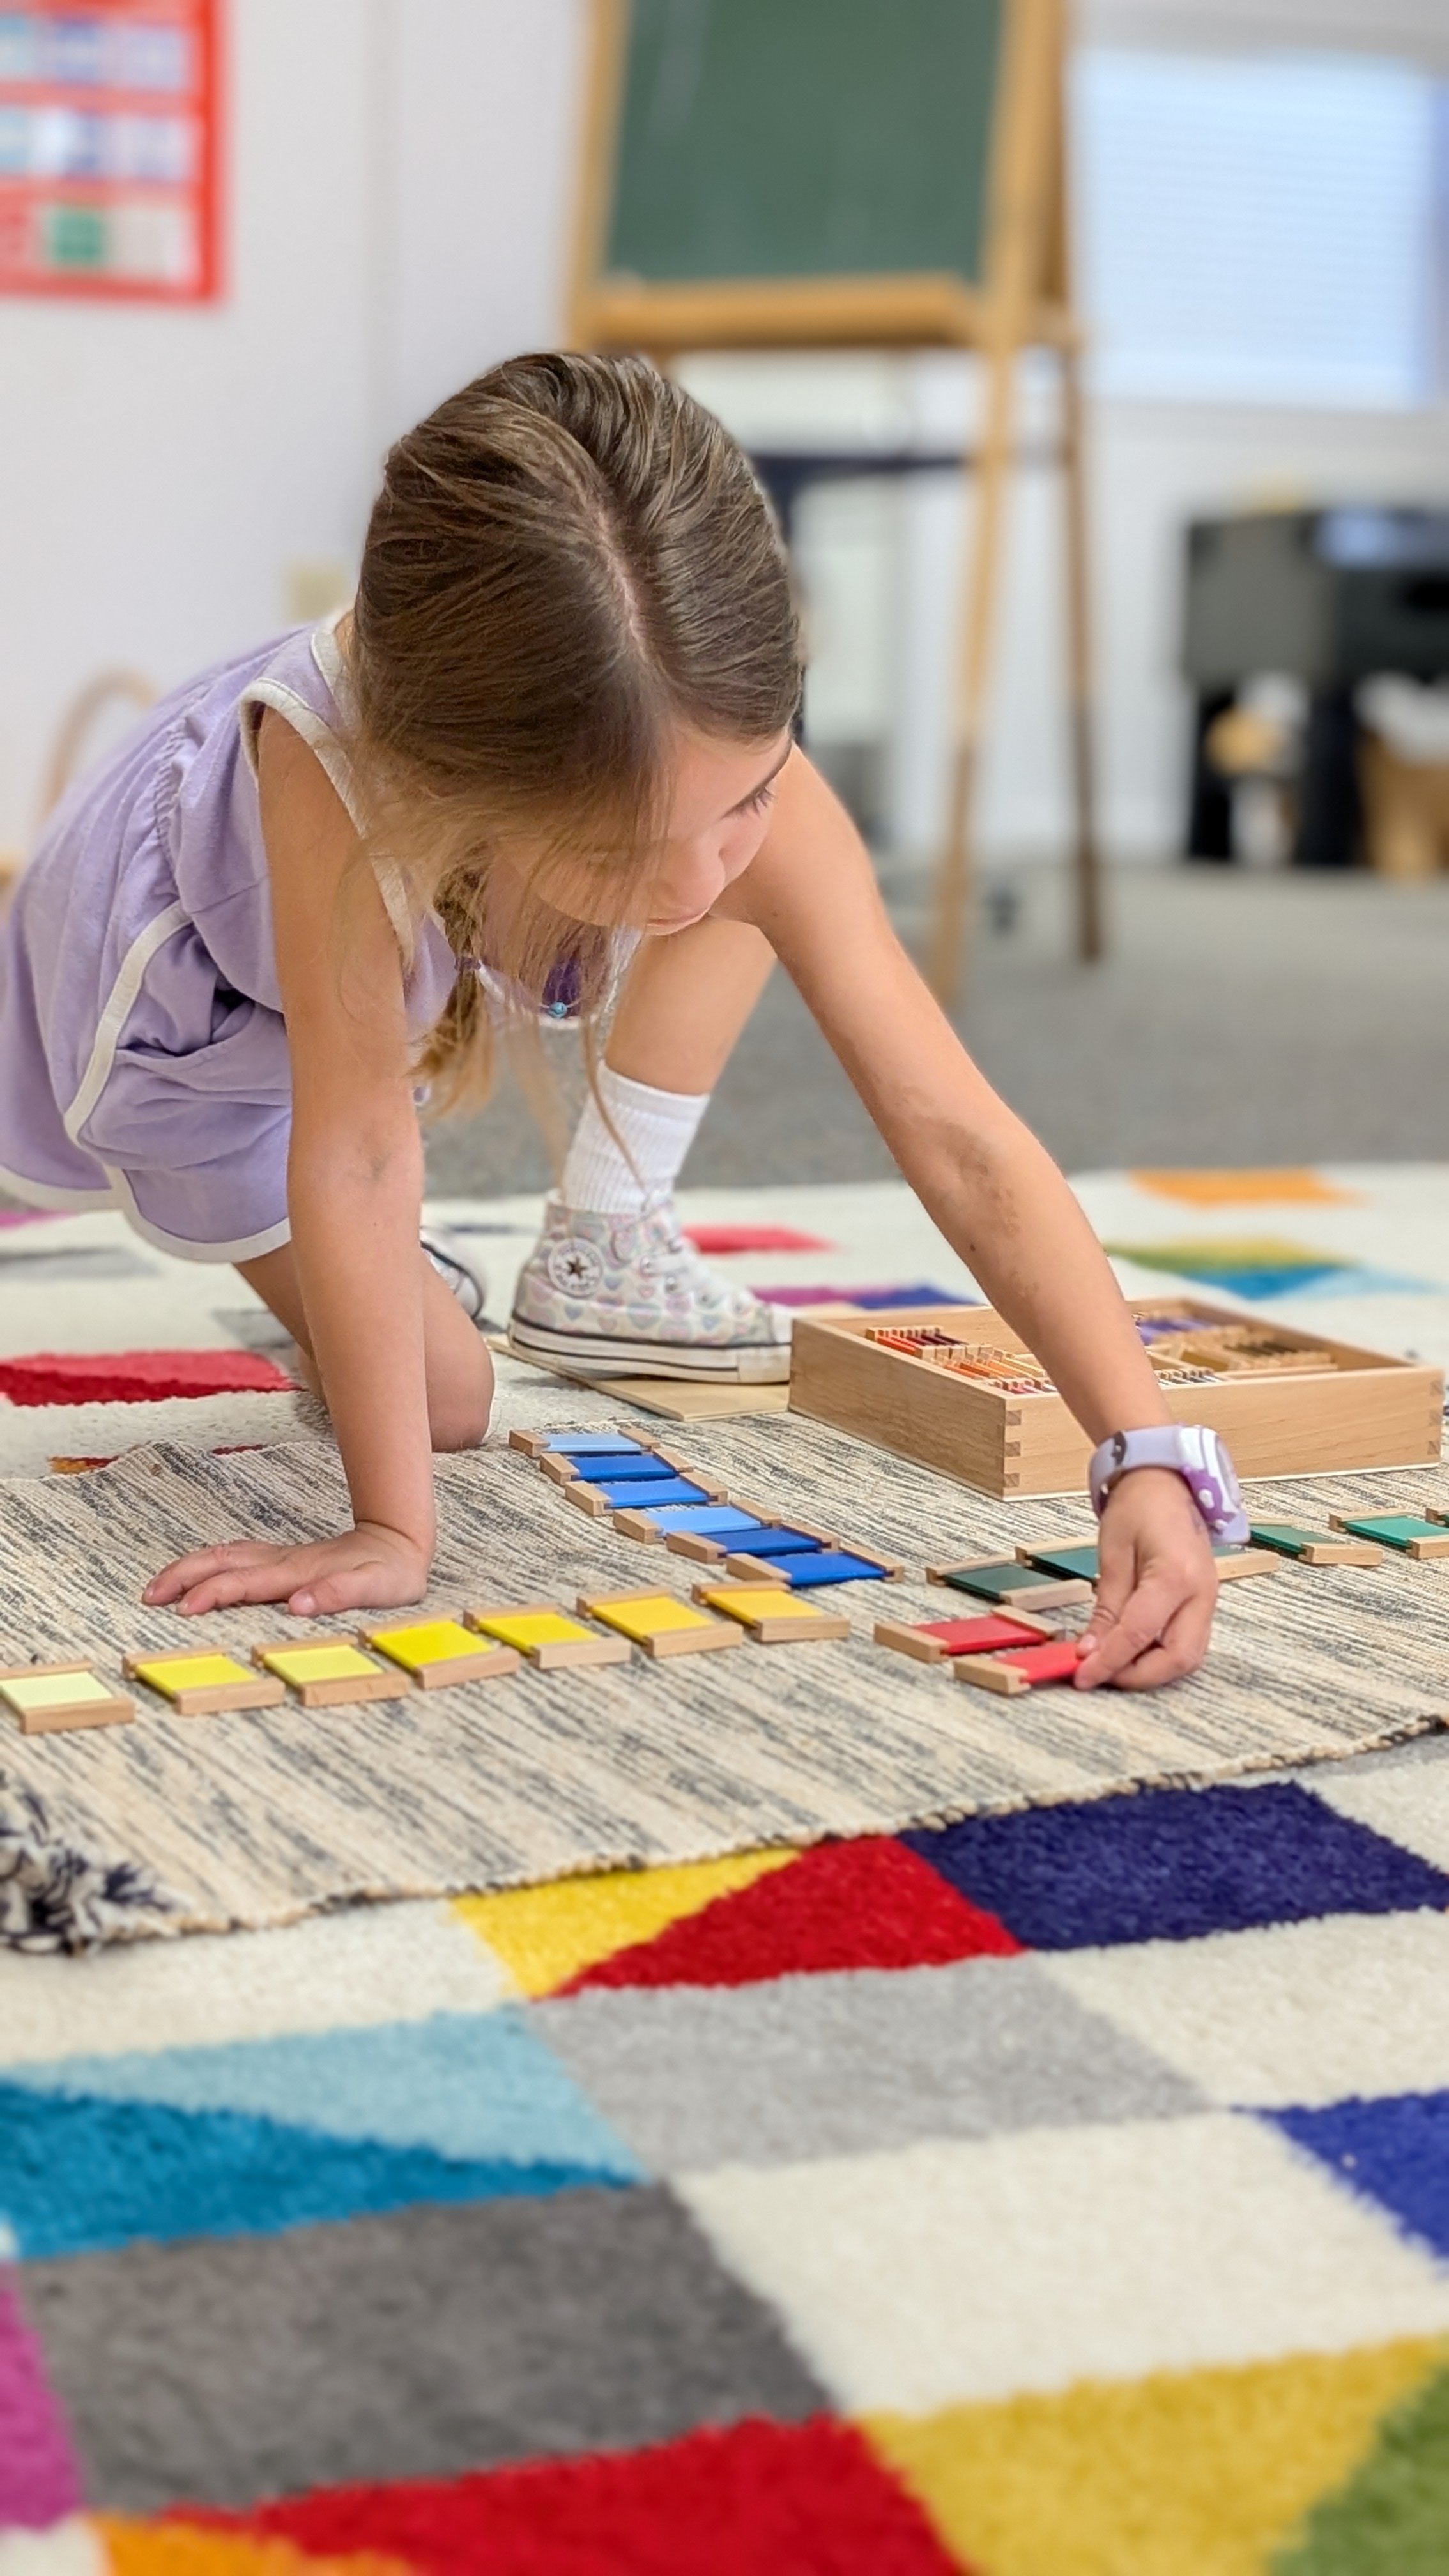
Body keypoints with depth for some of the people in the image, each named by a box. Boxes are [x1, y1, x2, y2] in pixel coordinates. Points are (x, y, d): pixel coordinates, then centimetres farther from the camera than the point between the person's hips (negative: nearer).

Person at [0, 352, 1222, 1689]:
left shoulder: (738, 772, -39)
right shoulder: (326, 755, -49)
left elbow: (962, 1141, -40)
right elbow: (354, 1159, -41)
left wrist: (1151, 1461, -49)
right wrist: (391, 1532, -38)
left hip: (452, 908, 4)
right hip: (196, 964, -3)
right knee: (442, 1398, -2)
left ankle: (604, 1243, 8)